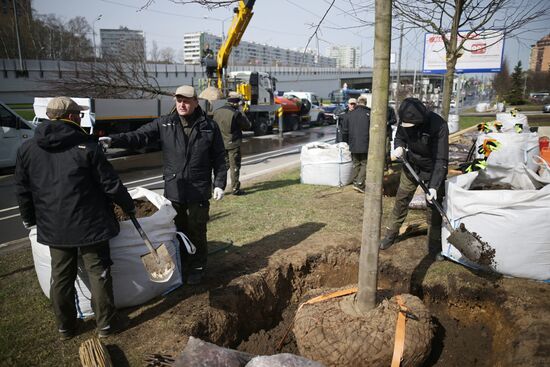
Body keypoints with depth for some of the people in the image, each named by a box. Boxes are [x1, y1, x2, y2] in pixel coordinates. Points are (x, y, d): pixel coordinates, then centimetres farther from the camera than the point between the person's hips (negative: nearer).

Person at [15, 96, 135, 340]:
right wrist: (128, 205, 4)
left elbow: (22, 190, 11)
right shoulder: (87, 147, -13)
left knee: (61, 277, 16)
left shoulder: (27, 149, 2)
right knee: (98, 273, 8)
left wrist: (29, 219, 25)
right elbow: (110, 184, -11)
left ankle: (65, 327, 29)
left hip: (53, 228, 5)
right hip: (90, 224, -4)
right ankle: (106, 323, 18)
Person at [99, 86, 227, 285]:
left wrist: (220, 184, -2)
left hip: (199, 191, -2)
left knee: (196, 231, 8)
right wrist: (113, 140, -22)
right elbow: (139, 136, -7)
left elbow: (219, 158, 2)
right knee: (176, 230, 15)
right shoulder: (164, 124, 1)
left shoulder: (209, 127, -2)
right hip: (173, 190, 2)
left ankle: (197, 268, 26)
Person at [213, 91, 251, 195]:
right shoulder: (236, 113, -16)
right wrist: (243, 116, 6)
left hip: (220, 144, 6)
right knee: (234, 167, 4)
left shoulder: (217, 112, 4)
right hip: (233, 144, -6)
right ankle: (235, 188, 10)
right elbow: (247, 125, -7)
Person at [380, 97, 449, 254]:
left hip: (432, 171, -4)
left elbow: (441, 160, -30)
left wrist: (434, 186, -36)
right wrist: (399, 146, -21)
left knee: (433, 208, 2)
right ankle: (391, 235, 27)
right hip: (411, 166, 4)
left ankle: (435, 246, 18)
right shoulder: (405, 121, -17)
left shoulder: (439, 125, -31)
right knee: (400, 201, 10)